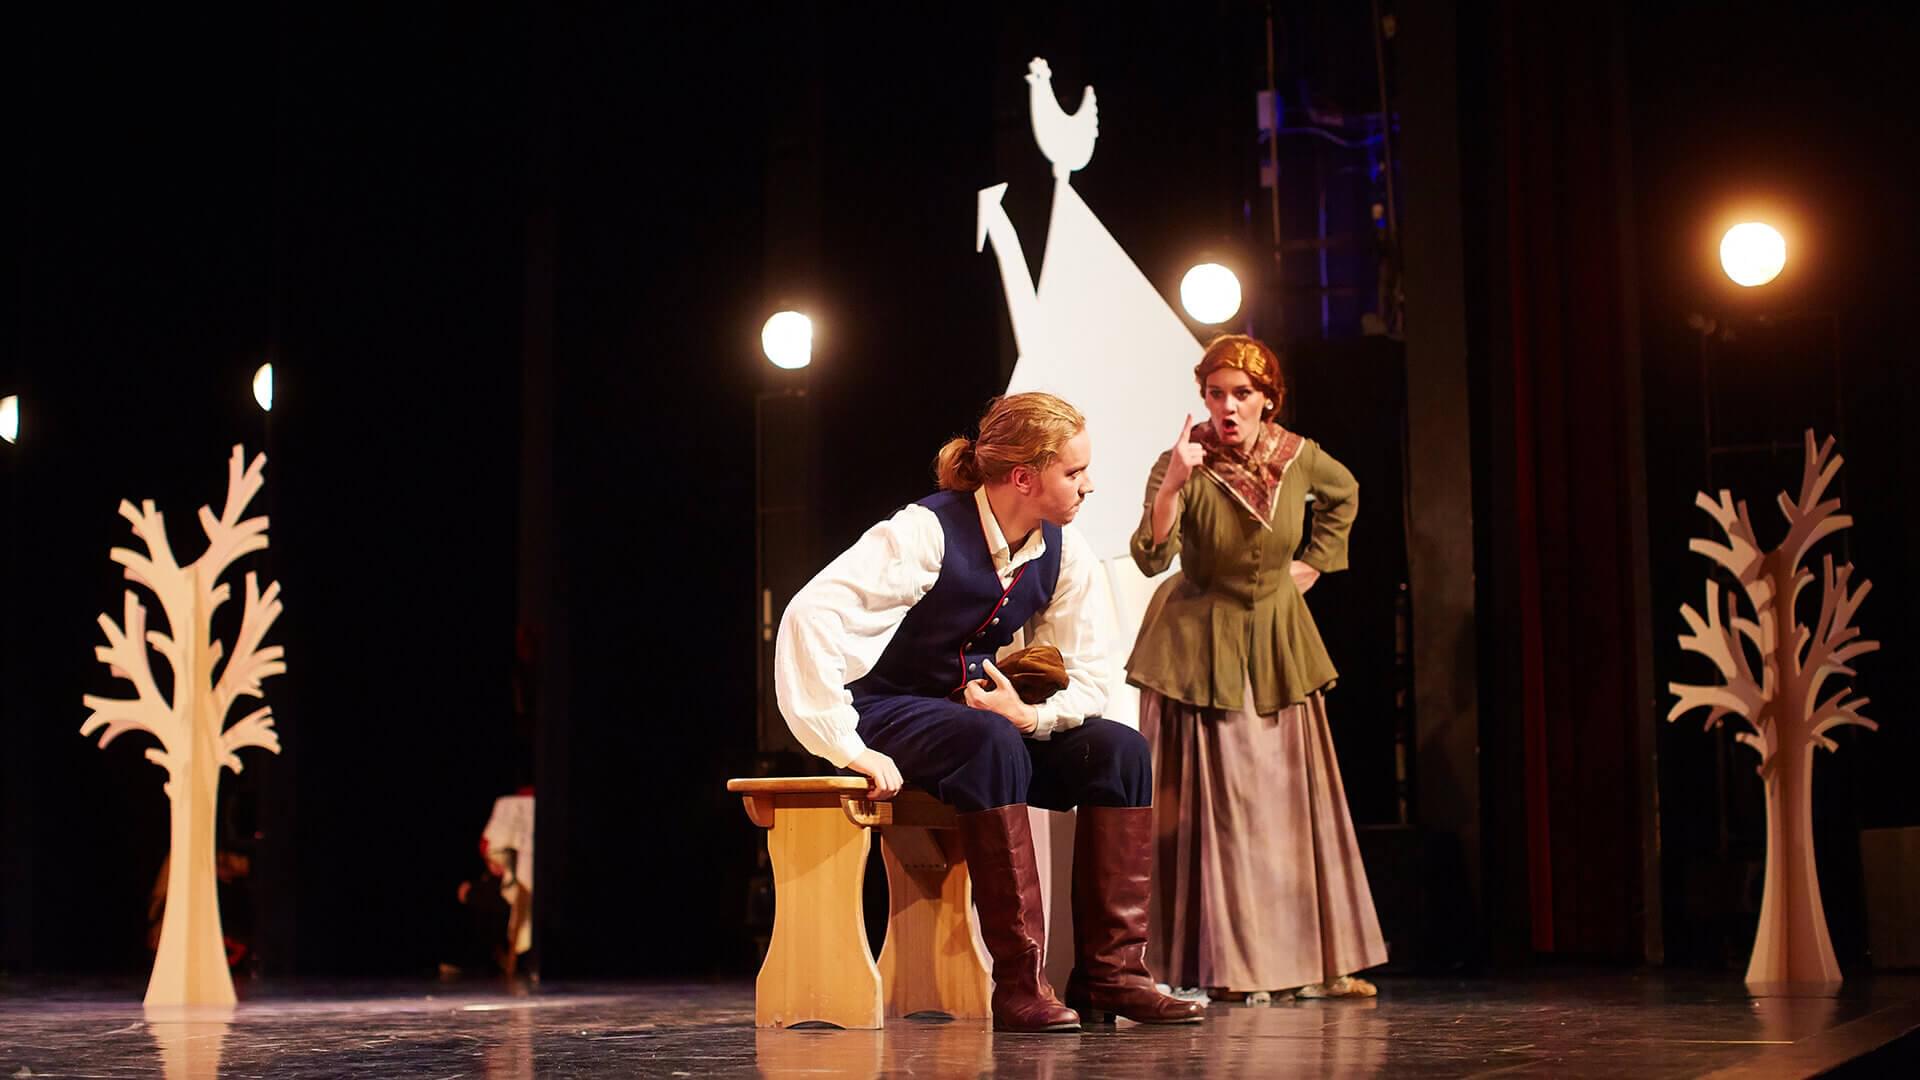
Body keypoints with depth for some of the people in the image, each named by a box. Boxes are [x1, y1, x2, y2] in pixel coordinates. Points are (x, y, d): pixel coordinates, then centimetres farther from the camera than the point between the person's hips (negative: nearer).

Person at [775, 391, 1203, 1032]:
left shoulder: (1065, 557, -2)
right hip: (886, 711, -7)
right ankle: (1019, 985, -34)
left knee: (1118, 750, -15)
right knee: (992, 743, -37)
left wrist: (1028, 715, -20)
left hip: (980, 711, 7)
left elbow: (1084, 684, 3)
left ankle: (1109, 972, -16)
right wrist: (849, 749, -35)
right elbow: (812, 616, -32)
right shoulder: (927, 532, -22)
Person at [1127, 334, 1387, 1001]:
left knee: (1298, 801, 6)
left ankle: (1317, 962, 13)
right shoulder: (1182, 465, -17)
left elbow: (1344, 495, 18)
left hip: (1278, 643, 4)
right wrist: (1171, 484, -41)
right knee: (1211, 806, -5)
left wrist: (1316, 562, 10)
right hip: (1201, 646, -4)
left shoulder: (1298, 457, -6)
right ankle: (1225, 966, 1)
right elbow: (1150, 558, -30)